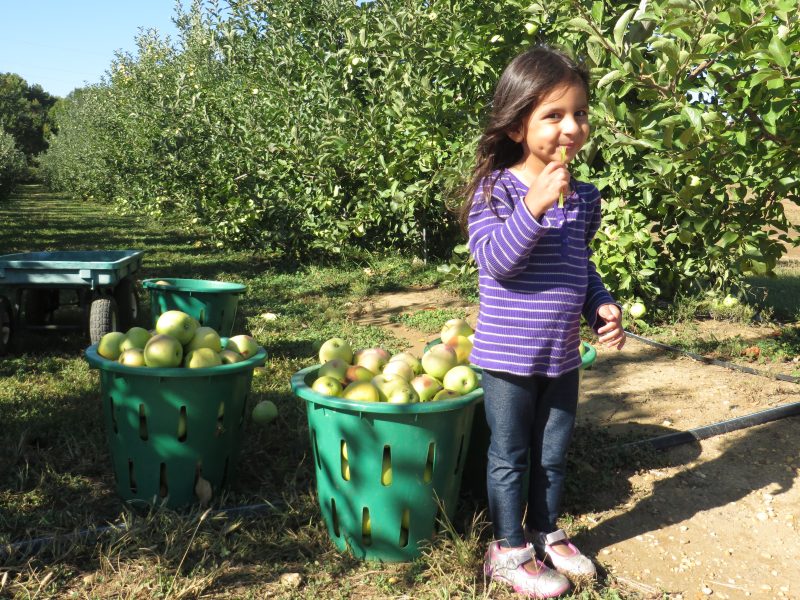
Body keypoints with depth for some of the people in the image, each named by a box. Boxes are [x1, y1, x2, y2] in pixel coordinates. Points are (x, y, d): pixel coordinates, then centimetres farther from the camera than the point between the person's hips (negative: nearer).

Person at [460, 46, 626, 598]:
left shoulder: (586, 198, 3)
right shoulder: (497, 189, -14)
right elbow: (494, 261, -25)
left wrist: (602, 305, -1)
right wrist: (534, 207, -35)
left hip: (563, 355, 6)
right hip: (509, 355, -5)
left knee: (553, 454, 19)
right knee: (510, 457, 10)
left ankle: (546, 535, 40)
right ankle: (510, 551, 27)